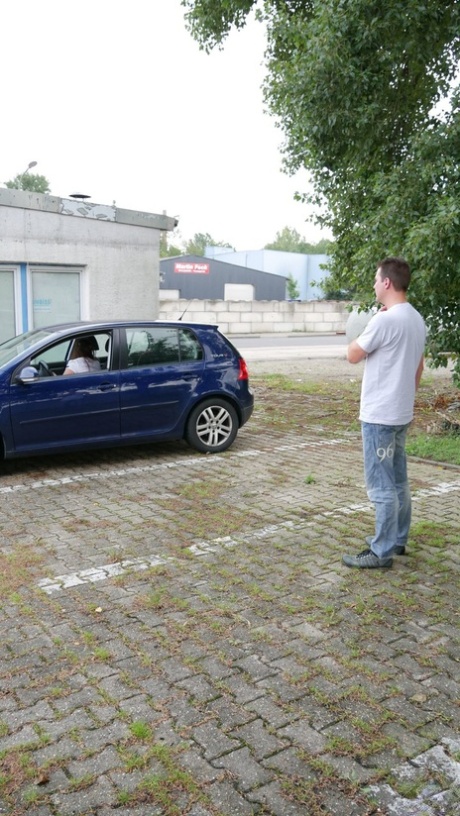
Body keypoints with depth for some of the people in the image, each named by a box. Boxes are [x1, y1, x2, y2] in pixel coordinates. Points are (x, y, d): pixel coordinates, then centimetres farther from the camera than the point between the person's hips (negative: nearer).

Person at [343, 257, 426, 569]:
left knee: (382, 485, -3)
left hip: (380, 415, -10)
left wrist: (364, 333, 5)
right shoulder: (416, 319, 10)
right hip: (401, 412, 10)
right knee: (398, 481, 17)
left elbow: (353, 355, -10)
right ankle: (397, 539, 29)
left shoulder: (385, 320, -20)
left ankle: (382, 551, 5)